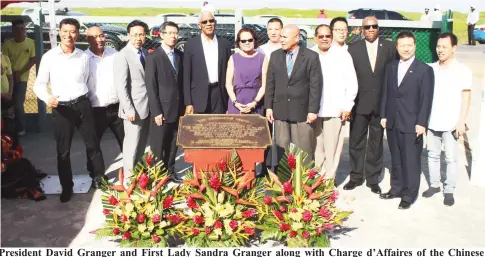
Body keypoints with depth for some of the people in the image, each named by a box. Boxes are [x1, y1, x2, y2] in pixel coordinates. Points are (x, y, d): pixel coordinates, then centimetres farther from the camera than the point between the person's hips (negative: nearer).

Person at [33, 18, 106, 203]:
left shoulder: (84, 57, 3)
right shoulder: (49, 57, -3)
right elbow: (39, 84, -2)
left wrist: (85, 101, 11)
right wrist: (47, 98, -20)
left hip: (82, 105, 1)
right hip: (61, 108, -1)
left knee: (92, 144, 9)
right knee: (63, 151, 9)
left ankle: (99, 179, 26)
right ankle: (67, 187, 24)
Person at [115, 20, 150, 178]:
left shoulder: (145, 53, 11)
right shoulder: (123, 55, -10)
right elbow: (121, 85, -15)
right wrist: (129, 109, -19)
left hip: (147, 107, 7)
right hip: (134, 108, -7)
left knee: (142, 143, 15)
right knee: (132, 144, 0)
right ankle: (129, 176, 12)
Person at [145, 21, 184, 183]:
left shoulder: (180, 55, 9)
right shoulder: (153, 57, -7)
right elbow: (151, 87, -10)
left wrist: (184, 104, 7)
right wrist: (156, 111, -14)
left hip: (178, 109, 5)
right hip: (162, 110, -5)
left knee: (173, 144, 13)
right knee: (158, 146, 4)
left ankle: (170, 172, 26)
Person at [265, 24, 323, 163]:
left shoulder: (311, 56, -3)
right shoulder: (275, 55, 8)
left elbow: (316, 85, -5)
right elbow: (270, 83, 9)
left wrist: (313, 110, -10)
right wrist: (268, 107, 4)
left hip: (302, 111, -3)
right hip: (280, 111, 3)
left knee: (303, 151, 3)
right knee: (282, 150, 8)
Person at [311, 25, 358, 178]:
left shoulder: (342, 54, 0)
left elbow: (351, 82, 0)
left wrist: (347, 106, -4)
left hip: (335, 109, -2)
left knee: (332, 147, 1)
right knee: (315, 145, 8)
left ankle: (329, 178, 12)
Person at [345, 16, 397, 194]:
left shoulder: (389, 47, 2)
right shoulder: (353, 48, 0)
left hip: (381, 104, 0)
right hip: (359, 103, 0)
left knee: (376, 143, 10)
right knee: (356, 142, 8)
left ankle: (373, 179, 21)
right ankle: (356, 176, 22)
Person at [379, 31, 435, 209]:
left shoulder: (424, 70, -3)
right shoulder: (391, 67, 11)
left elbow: (426, 99, -7)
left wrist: (421, 123, -12)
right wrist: (383, 115, 7)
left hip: (412, 124, -4)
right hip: (392, 122, 5)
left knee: (411, 161, 1)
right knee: (396, 159, 14)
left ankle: (409, 195, 12)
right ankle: (396, 188, 27)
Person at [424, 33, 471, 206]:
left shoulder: (463, 71, -4)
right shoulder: (431, 69, 4)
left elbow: (466, 97, -4)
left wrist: (461, 122, -11)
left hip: (451, 124, -3)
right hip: (432, 122, 3)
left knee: (451, 158, 4)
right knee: (433, 155, 12)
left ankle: (449, 191, 14)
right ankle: (434, 185, 26)